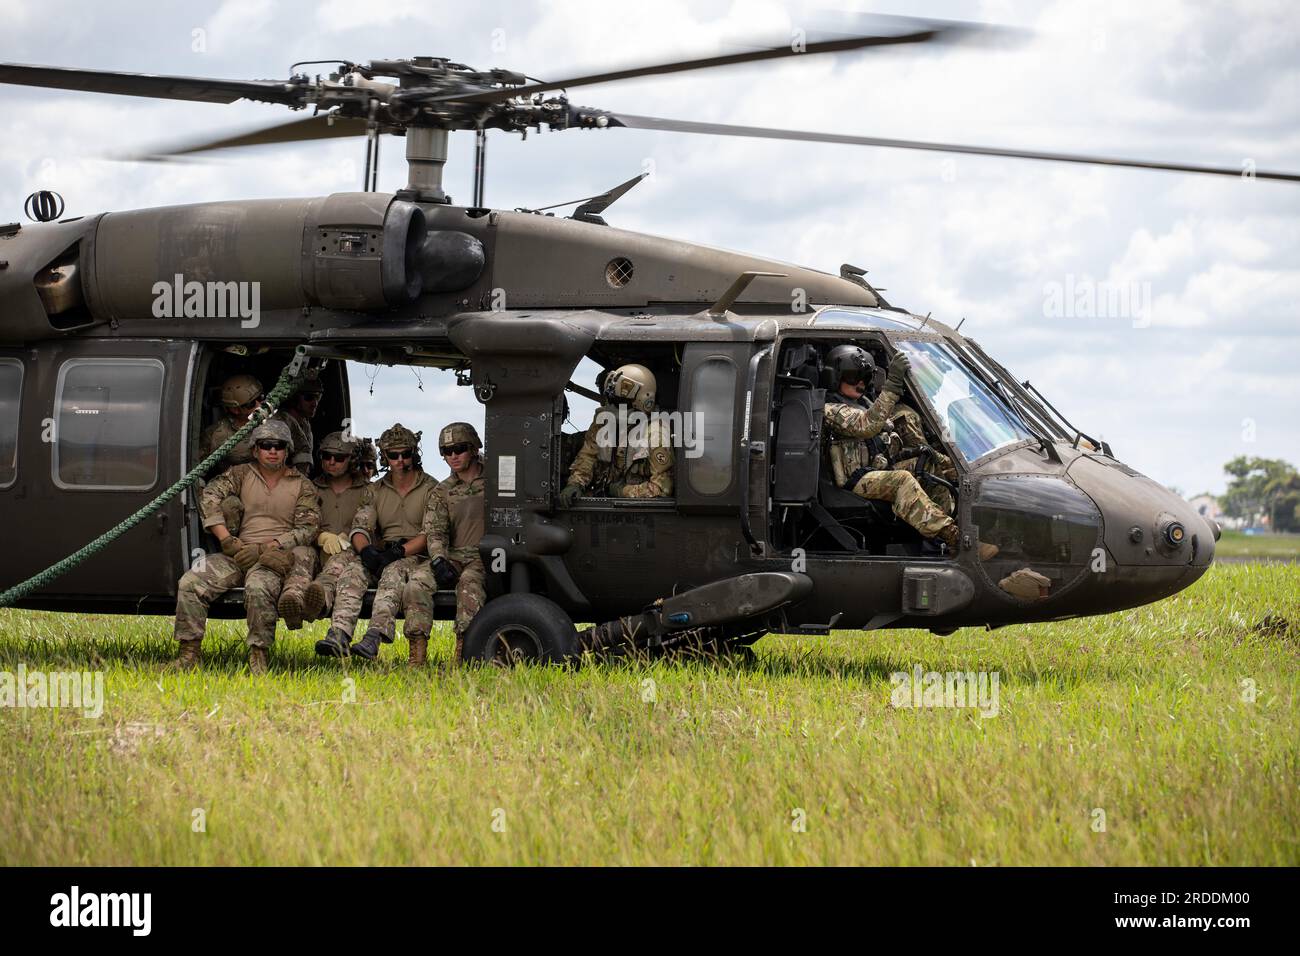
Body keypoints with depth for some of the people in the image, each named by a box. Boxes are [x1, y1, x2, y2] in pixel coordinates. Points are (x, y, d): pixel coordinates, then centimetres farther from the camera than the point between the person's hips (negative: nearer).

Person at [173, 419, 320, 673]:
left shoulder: (302, 485, 10)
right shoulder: (242, 474, 15)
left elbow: (307, 529, 1)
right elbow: (209, 497, 1)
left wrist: (266, 547, -11)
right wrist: (228, 542, -10)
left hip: (273, 557, -3)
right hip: (238, 554, 3)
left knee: (258, 588, -38)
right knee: (190, 583, -20)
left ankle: (258, 655, -31)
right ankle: (189, 652, -16)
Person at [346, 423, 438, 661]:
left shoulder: (430, 489, 5)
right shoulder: (377, 490, 17)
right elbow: (360, 526, 5)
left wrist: (399, 552, -19)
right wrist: (366, 550, -18)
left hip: (419, 559, -2)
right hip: (385, 559, 2)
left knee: (395, 571, -37)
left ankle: (373, 637, -54)